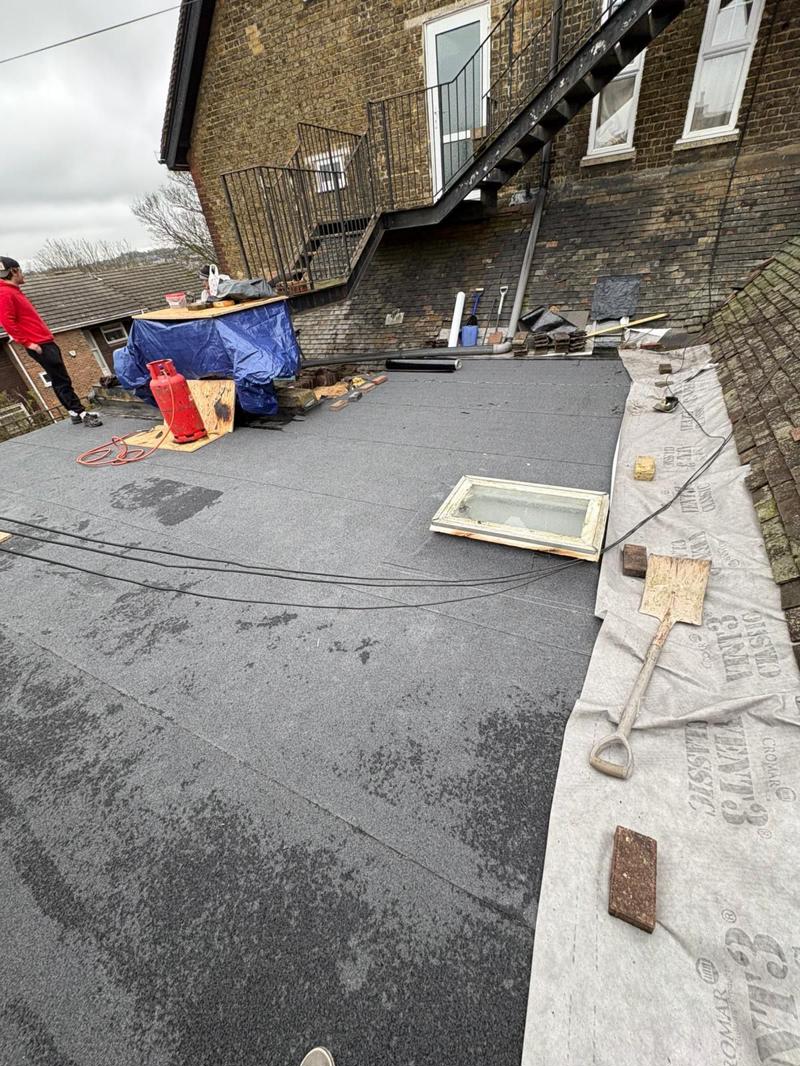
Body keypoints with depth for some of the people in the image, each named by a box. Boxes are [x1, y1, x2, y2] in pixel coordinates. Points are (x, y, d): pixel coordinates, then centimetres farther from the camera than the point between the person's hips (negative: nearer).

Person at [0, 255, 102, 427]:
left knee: (62, 379, 10)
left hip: (46, 342, 10)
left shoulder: (14, 291, 20)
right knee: (61, 381, -10)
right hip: (39, 345, -10)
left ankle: (76, 413, 14)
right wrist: (27, 342, -19)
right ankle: (81, 413, -10)